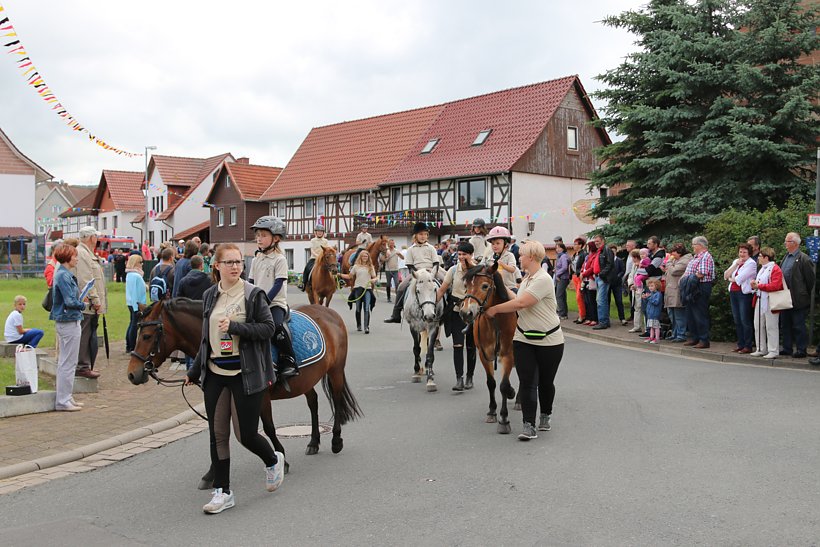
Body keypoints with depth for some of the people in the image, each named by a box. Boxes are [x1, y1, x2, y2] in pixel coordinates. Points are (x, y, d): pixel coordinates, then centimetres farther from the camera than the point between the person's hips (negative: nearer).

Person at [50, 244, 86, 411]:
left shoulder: (63, 274, 13)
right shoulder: (64, 276, -17)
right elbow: (70, 301, -22)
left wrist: (80, 300, 5)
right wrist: (83, 305, -5)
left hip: (64, 322, 10)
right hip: (69, 322, -10)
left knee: (65, 362, 16)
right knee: (68, 363, -3)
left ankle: (65, 397, 24)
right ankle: (63, 401, 3)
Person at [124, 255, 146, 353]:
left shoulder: (129, 274, 10)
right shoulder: (135, 275, -19)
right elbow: (134, 292, -21)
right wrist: (136, 307, -20)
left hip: (131, 303, 10)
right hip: (136, 304, -10)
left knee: (132, 324, 16)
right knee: (135, 325, -3)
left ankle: (128, 347, 22)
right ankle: (132, 348, 2)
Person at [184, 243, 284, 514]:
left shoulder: (254, 294, -6)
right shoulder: (210, 296, 8)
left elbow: (269, 327, -10)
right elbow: (206, 337, 16)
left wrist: (235, 327, -20)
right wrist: (194, 372, 18)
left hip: (245, 373, -5)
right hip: (214, 373, 5)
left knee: (247, 435, 0)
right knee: (216, 434, 6)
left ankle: (273, 460, 32)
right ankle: (222, 492, 18)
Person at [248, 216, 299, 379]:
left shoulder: (280, 259, -4)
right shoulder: (256, 260, 15)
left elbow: (278, 284, -12)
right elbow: (250, 282, 16)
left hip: (275, 303, -6)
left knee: (276, 325, -32)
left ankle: (289, 361, -21)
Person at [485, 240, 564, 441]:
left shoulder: (543, 279, -20)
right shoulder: (527, 278, 9)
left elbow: (521, 303, -26)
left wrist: (495, 309, -17)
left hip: (549, 341, -6)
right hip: (524, 339, 6)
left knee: (546, 382, 11)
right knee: (527, 382, -4)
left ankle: (546, 415, 34)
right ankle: (529, 426, -5)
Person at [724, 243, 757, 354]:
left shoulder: (751, 263, -6)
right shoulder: (735, 262, 16)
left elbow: (739, 278, -13)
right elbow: (726, 275, 5)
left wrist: (730, 279, 6)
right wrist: (736, 264, -2)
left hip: (744, 294, -7)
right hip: (733, 293, 7)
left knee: (745, 321, -6)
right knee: (737, 321, 9)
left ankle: (748, 346, 0)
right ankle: (740, 344, 16)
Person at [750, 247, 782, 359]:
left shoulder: (775, 269, -12)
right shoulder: (762, 268, 18)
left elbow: (775, 286, -22)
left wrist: (759, 286, -20)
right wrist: (754, 284, 5)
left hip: (770, 302, -9)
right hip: (759, 301, 9)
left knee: (771, 327, -2)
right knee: (758, 326, 10)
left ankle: (773, 351, 4)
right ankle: (761, 350, 19)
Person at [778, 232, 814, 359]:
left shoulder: (804, 259, -11)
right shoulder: (785, 258, 13)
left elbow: (810, 279, -9)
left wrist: (807, 295, -3)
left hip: (798, 300, -8)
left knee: (798, 325, -1)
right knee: (785, 324, 13)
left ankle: (801, 350, 7)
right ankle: (787, 348, 22)